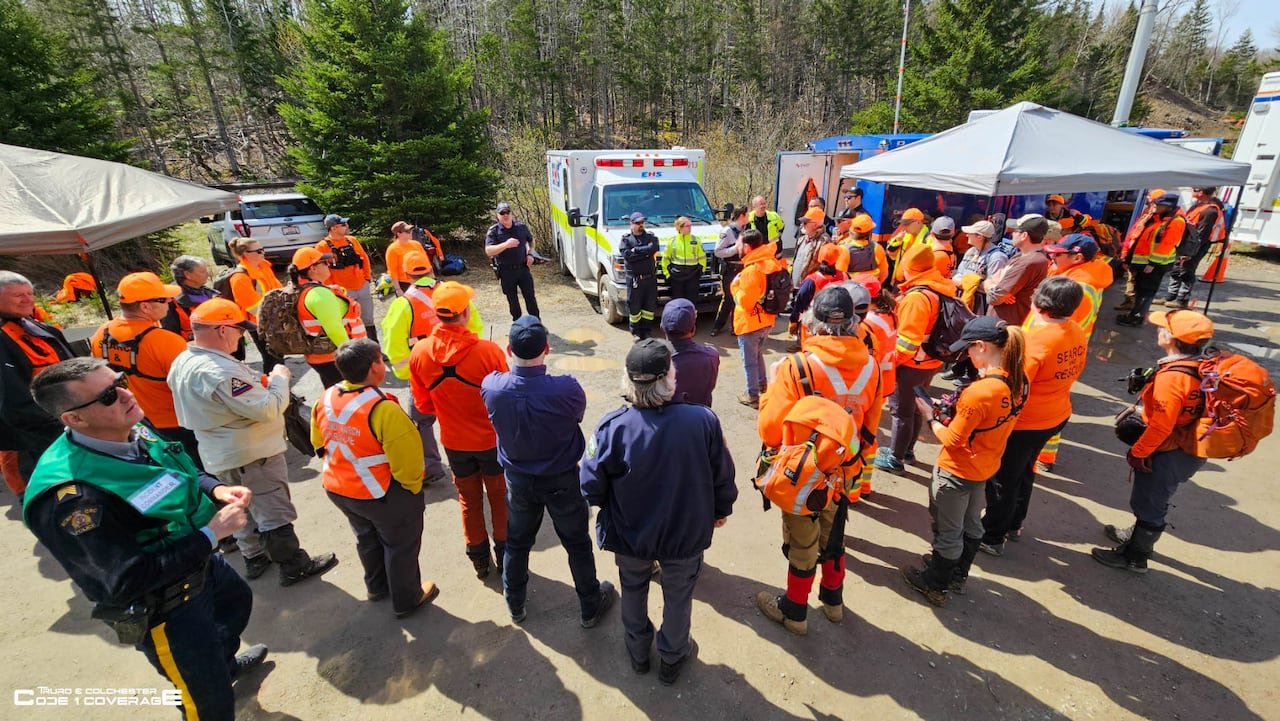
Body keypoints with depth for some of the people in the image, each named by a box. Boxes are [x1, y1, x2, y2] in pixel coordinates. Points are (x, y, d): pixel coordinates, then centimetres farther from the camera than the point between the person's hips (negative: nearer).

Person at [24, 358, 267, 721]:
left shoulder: (135, 432, -11)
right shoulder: (71, 496, -35)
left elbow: (186, 473, 8)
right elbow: (127, 580, -32)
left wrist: (216, 489, -12)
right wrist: (210, 535, -30)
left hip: (201, 564, 8)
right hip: (163, 610, -8)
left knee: (238, 600, 36)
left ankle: (224, 663, 65)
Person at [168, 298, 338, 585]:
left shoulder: (183, 362, 0)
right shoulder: (220, 371, -32)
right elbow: (267, 410, -31)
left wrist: (258, 383, 4)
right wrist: (279, 379, -15)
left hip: (219, 454, 10)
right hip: (252, 455, -10)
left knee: (244, 507, 25)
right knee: (275, 513, 5)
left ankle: (254, 557, 41)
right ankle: (294, 566, 19)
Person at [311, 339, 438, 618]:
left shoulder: (326, 399, -8)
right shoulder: (382, 408, -30)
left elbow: (320, 443, 7)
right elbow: (407, 456, -27)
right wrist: (412, 486, -8)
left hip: (337, 489, 7)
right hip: (382, 493, -7)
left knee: (367, 538, 29)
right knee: (400, 545, 16)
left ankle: (377, 586, 51)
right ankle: (406, 601, 34)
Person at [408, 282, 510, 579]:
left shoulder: (419, 352, -15)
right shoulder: (488, 351, -26)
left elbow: (423, 404, -2)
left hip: (454, 441, 3)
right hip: (492, 438, -3)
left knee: (469, 500, 22)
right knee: (500, 498, 19)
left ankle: (479, 560, 37)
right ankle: (505, 557, 34)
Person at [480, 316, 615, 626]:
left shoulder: (491, 386, -22)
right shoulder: (566, 389, -32)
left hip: (518, 480, 3)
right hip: (563, 481, -2)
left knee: (517, 543, 25)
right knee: (577, 544, 19)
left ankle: (515, 604, 46)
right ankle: (590, 606, 39)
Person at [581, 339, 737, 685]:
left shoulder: (612, 426, -28)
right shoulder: (703, 420, -27)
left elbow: (590, 486, -18)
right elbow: (723, 475, -12)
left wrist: (612, 507, 5)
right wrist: (722, 509, 9)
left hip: (630, 534, 1)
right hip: (686, 535, 0)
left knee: (633, 590, 30)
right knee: (678, 595, 27)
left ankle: (638, 652, 54)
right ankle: (672, 659, 51)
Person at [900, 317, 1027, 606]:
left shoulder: (978, 392, -33)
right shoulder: (1018, 381, -8)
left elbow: (951, 440, -23)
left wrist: (931, 417, -8)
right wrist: (956, 414, 0)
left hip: (957, 472, -8)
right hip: (985, 467, 8)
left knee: (947, 532, 13)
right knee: (971, 525, 26)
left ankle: (935, 585, 33)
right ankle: (958, 575, 47)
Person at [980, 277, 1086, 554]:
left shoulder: (1035, 340, -30)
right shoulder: (1079, 334, -4)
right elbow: (1075, 371, 11)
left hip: (1024, 422, -8)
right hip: (1057, 416, 8)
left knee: (1002, 478, 10)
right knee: (1024, 469, 26)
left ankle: (992, 537, 24)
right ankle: (1014, 524, 44)